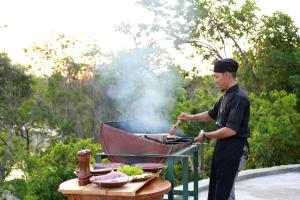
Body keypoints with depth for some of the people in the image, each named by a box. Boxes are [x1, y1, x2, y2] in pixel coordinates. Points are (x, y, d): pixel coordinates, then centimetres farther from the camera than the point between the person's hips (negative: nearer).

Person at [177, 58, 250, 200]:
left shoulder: (239, 98, -19)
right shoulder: (226, 97, 10)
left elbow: (231, 130, -24)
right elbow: (212, 114, 28)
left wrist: (206, 136, -14)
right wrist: (190, 117, 17)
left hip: (234, 149, -9)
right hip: (222, 146, 9)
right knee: (215, 188, 16)